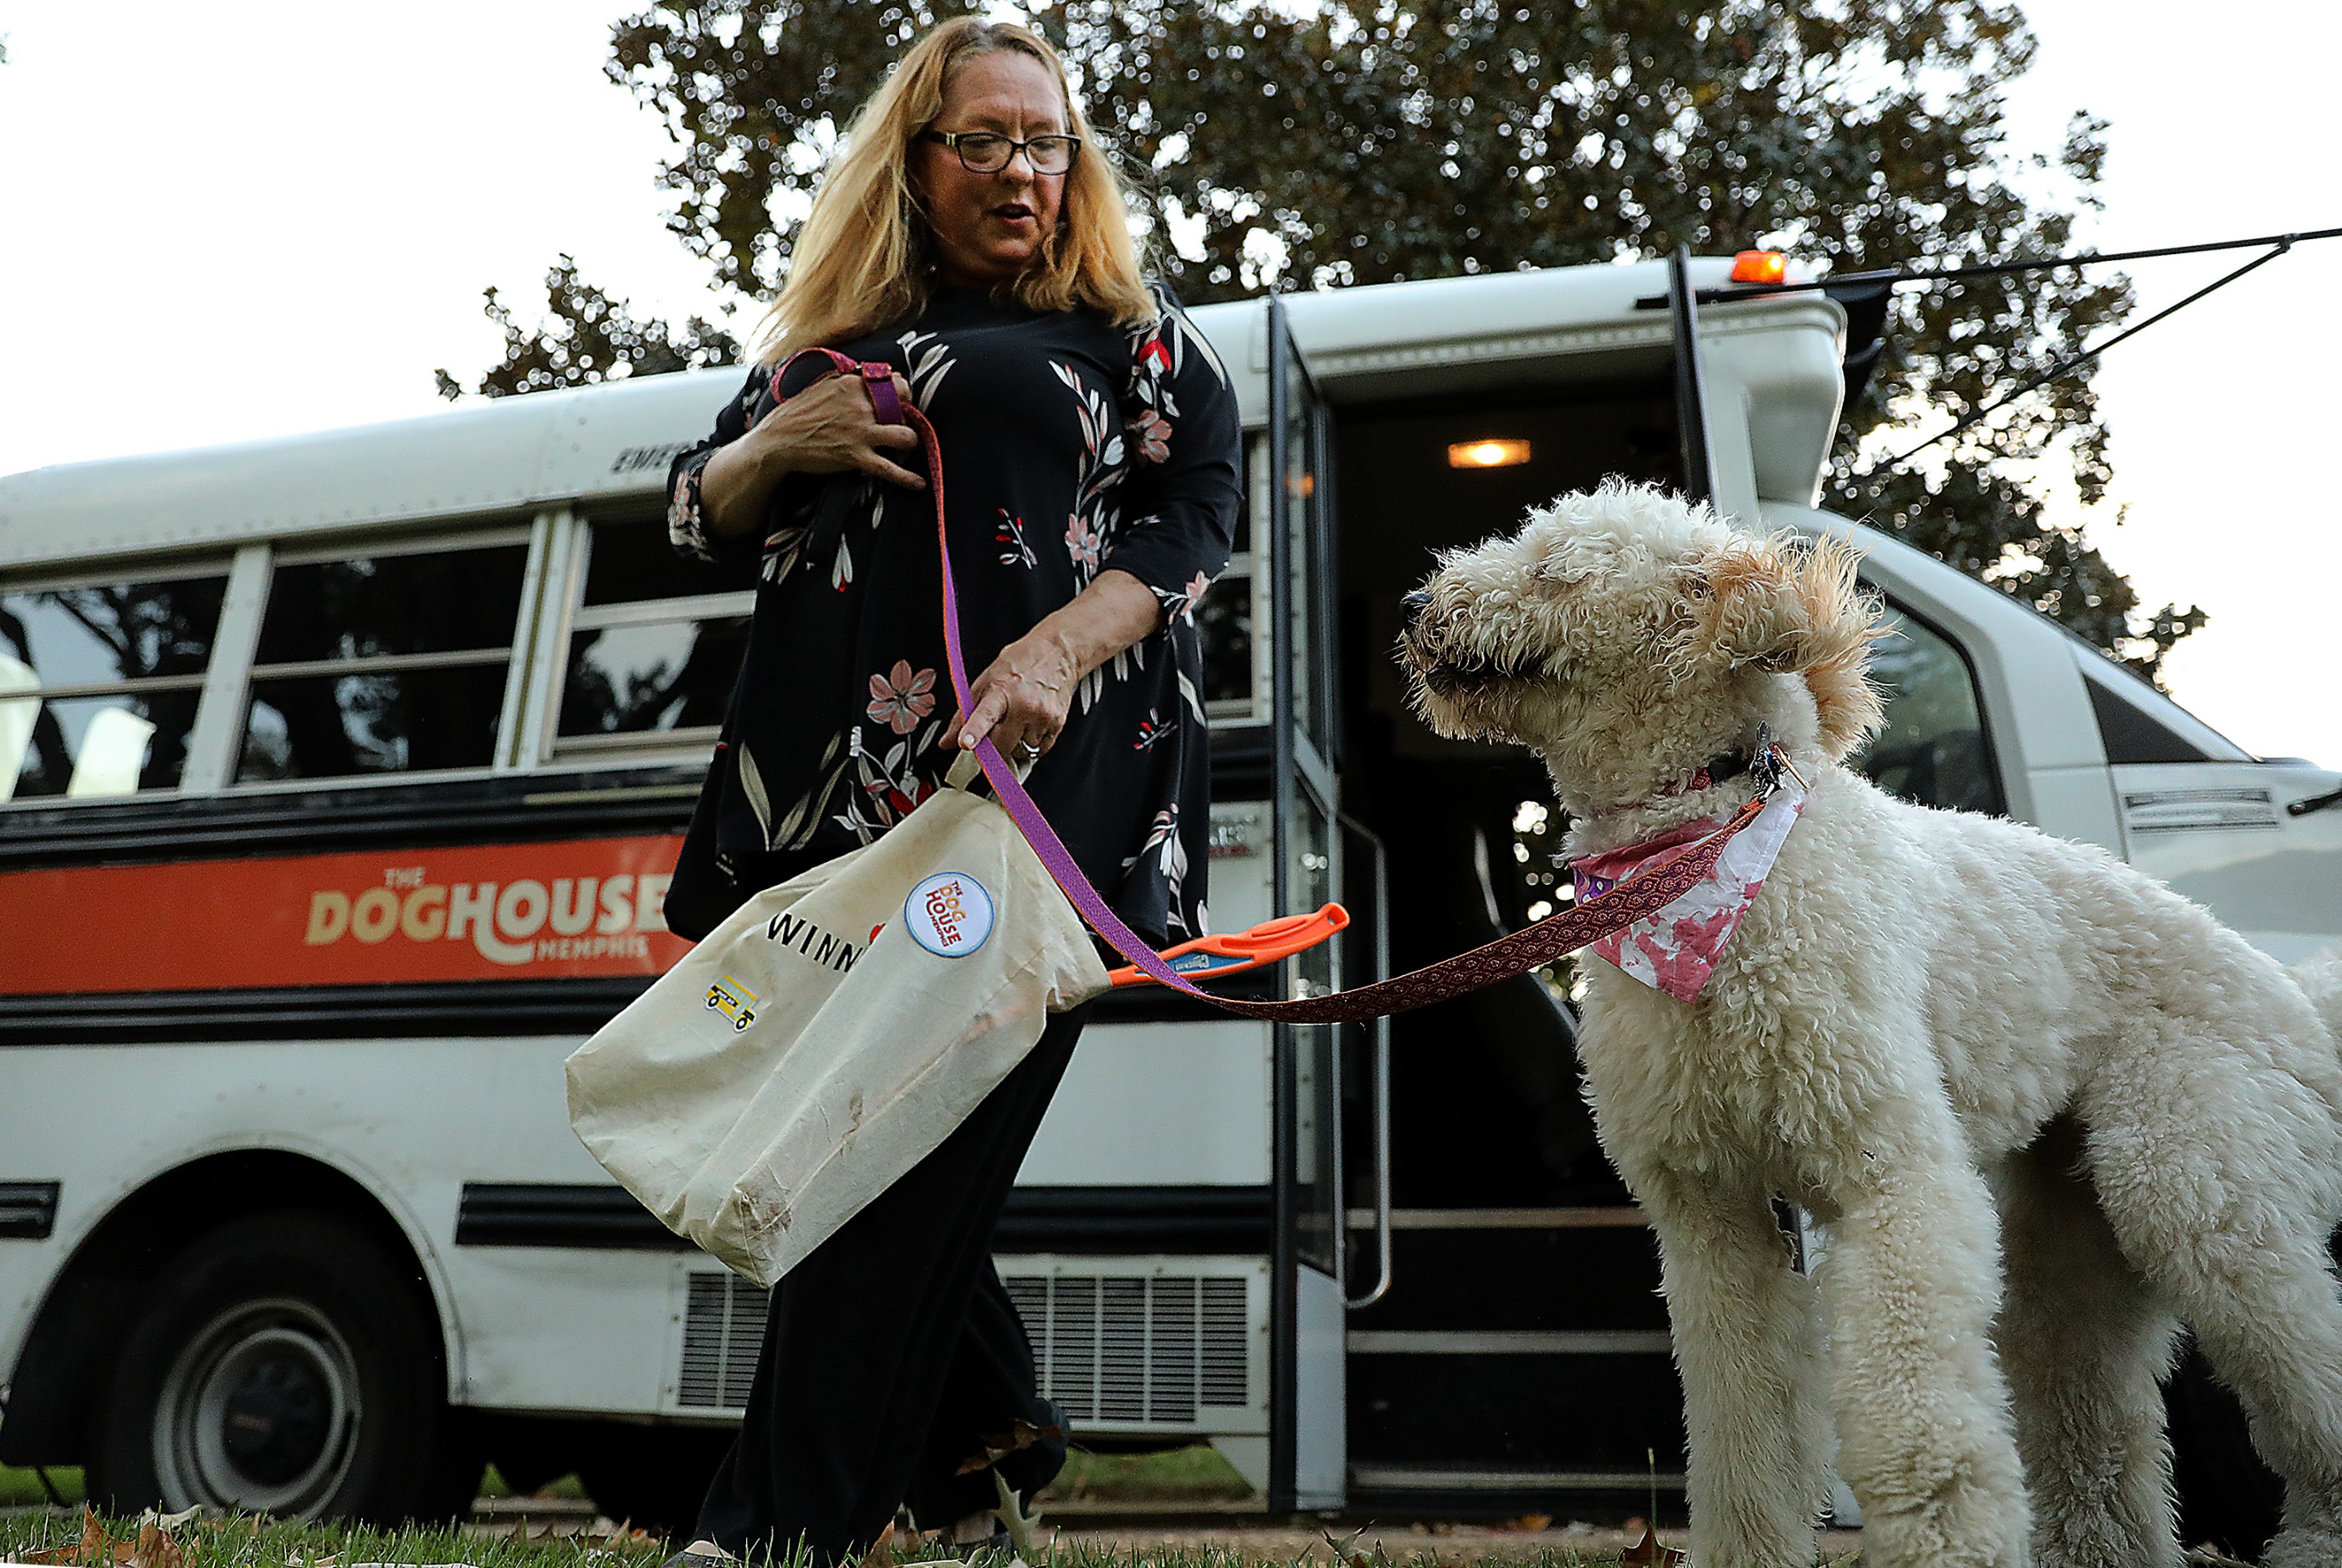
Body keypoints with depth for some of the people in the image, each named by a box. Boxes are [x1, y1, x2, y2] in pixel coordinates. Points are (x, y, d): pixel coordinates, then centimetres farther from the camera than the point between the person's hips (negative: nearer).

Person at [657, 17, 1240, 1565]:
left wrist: (1050, 655, -17)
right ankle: (990, 1426, 23)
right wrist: (782, 444, 2)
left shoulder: (1135, 334, 14)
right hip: (832, 781, 4)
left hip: (1033, 775, -4)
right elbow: (697, 510, 26)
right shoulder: (831, 335, 24)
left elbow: (1197, 513, 1)